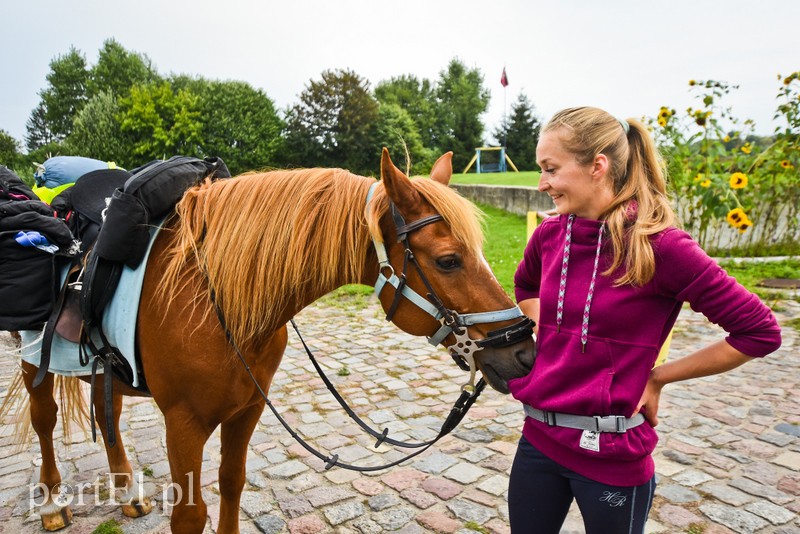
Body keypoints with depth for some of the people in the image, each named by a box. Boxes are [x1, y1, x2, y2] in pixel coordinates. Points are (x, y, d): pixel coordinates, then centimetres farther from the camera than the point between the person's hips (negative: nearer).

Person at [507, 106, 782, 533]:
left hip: (611, 453, -5)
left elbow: (760, 332, -12)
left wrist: (658, 376, -8)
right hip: (539, 436, 5)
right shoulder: (550, 235, -2)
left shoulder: (659, 246, -18)